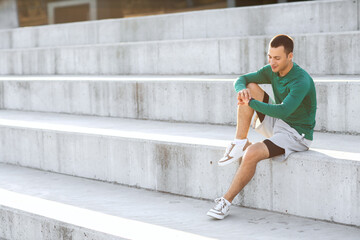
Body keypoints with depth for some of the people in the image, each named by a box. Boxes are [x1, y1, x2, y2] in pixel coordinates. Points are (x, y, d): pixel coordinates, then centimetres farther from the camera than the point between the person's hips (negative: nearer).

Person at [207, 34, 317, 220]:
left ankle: (226, 201, -15)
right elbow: (241, 80, 3)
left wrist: (251, 103, -30)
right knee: (250, 88, -9)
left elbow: (283, 110, -37)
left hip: (296, 134, -8)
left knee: (252, 153, -30)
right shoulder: (272, 71, -1)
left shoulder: (301, 81, -25)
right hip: (277, 124, 8)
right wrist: (241, 90, -22)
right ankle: (240, 142, -11)